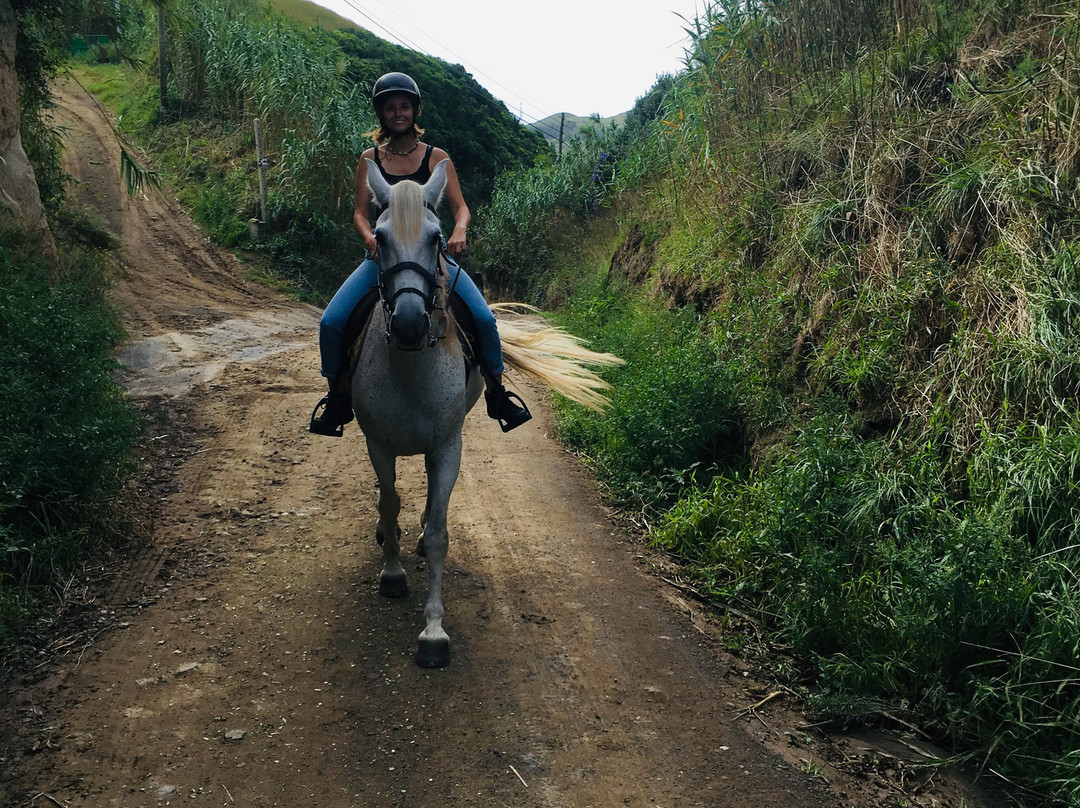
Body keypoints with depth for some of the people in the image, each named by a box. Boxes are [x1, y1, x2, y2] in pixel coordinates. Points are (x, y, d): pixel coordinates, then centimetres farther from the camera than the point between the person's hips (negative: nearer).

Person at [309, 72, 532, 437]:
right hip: (381, 256, 1)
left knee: (483, 317, -20)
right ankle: (338, 398, 5)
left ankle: (497, 393, -1)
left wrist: (459, 231, -24)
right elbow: (360, 212, 2)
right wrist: (370, 238, -21)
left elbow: (460, 206, 0)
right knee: (331, 321, -16)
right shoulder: (370, 159, 8)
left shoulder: (436, 157, 6)